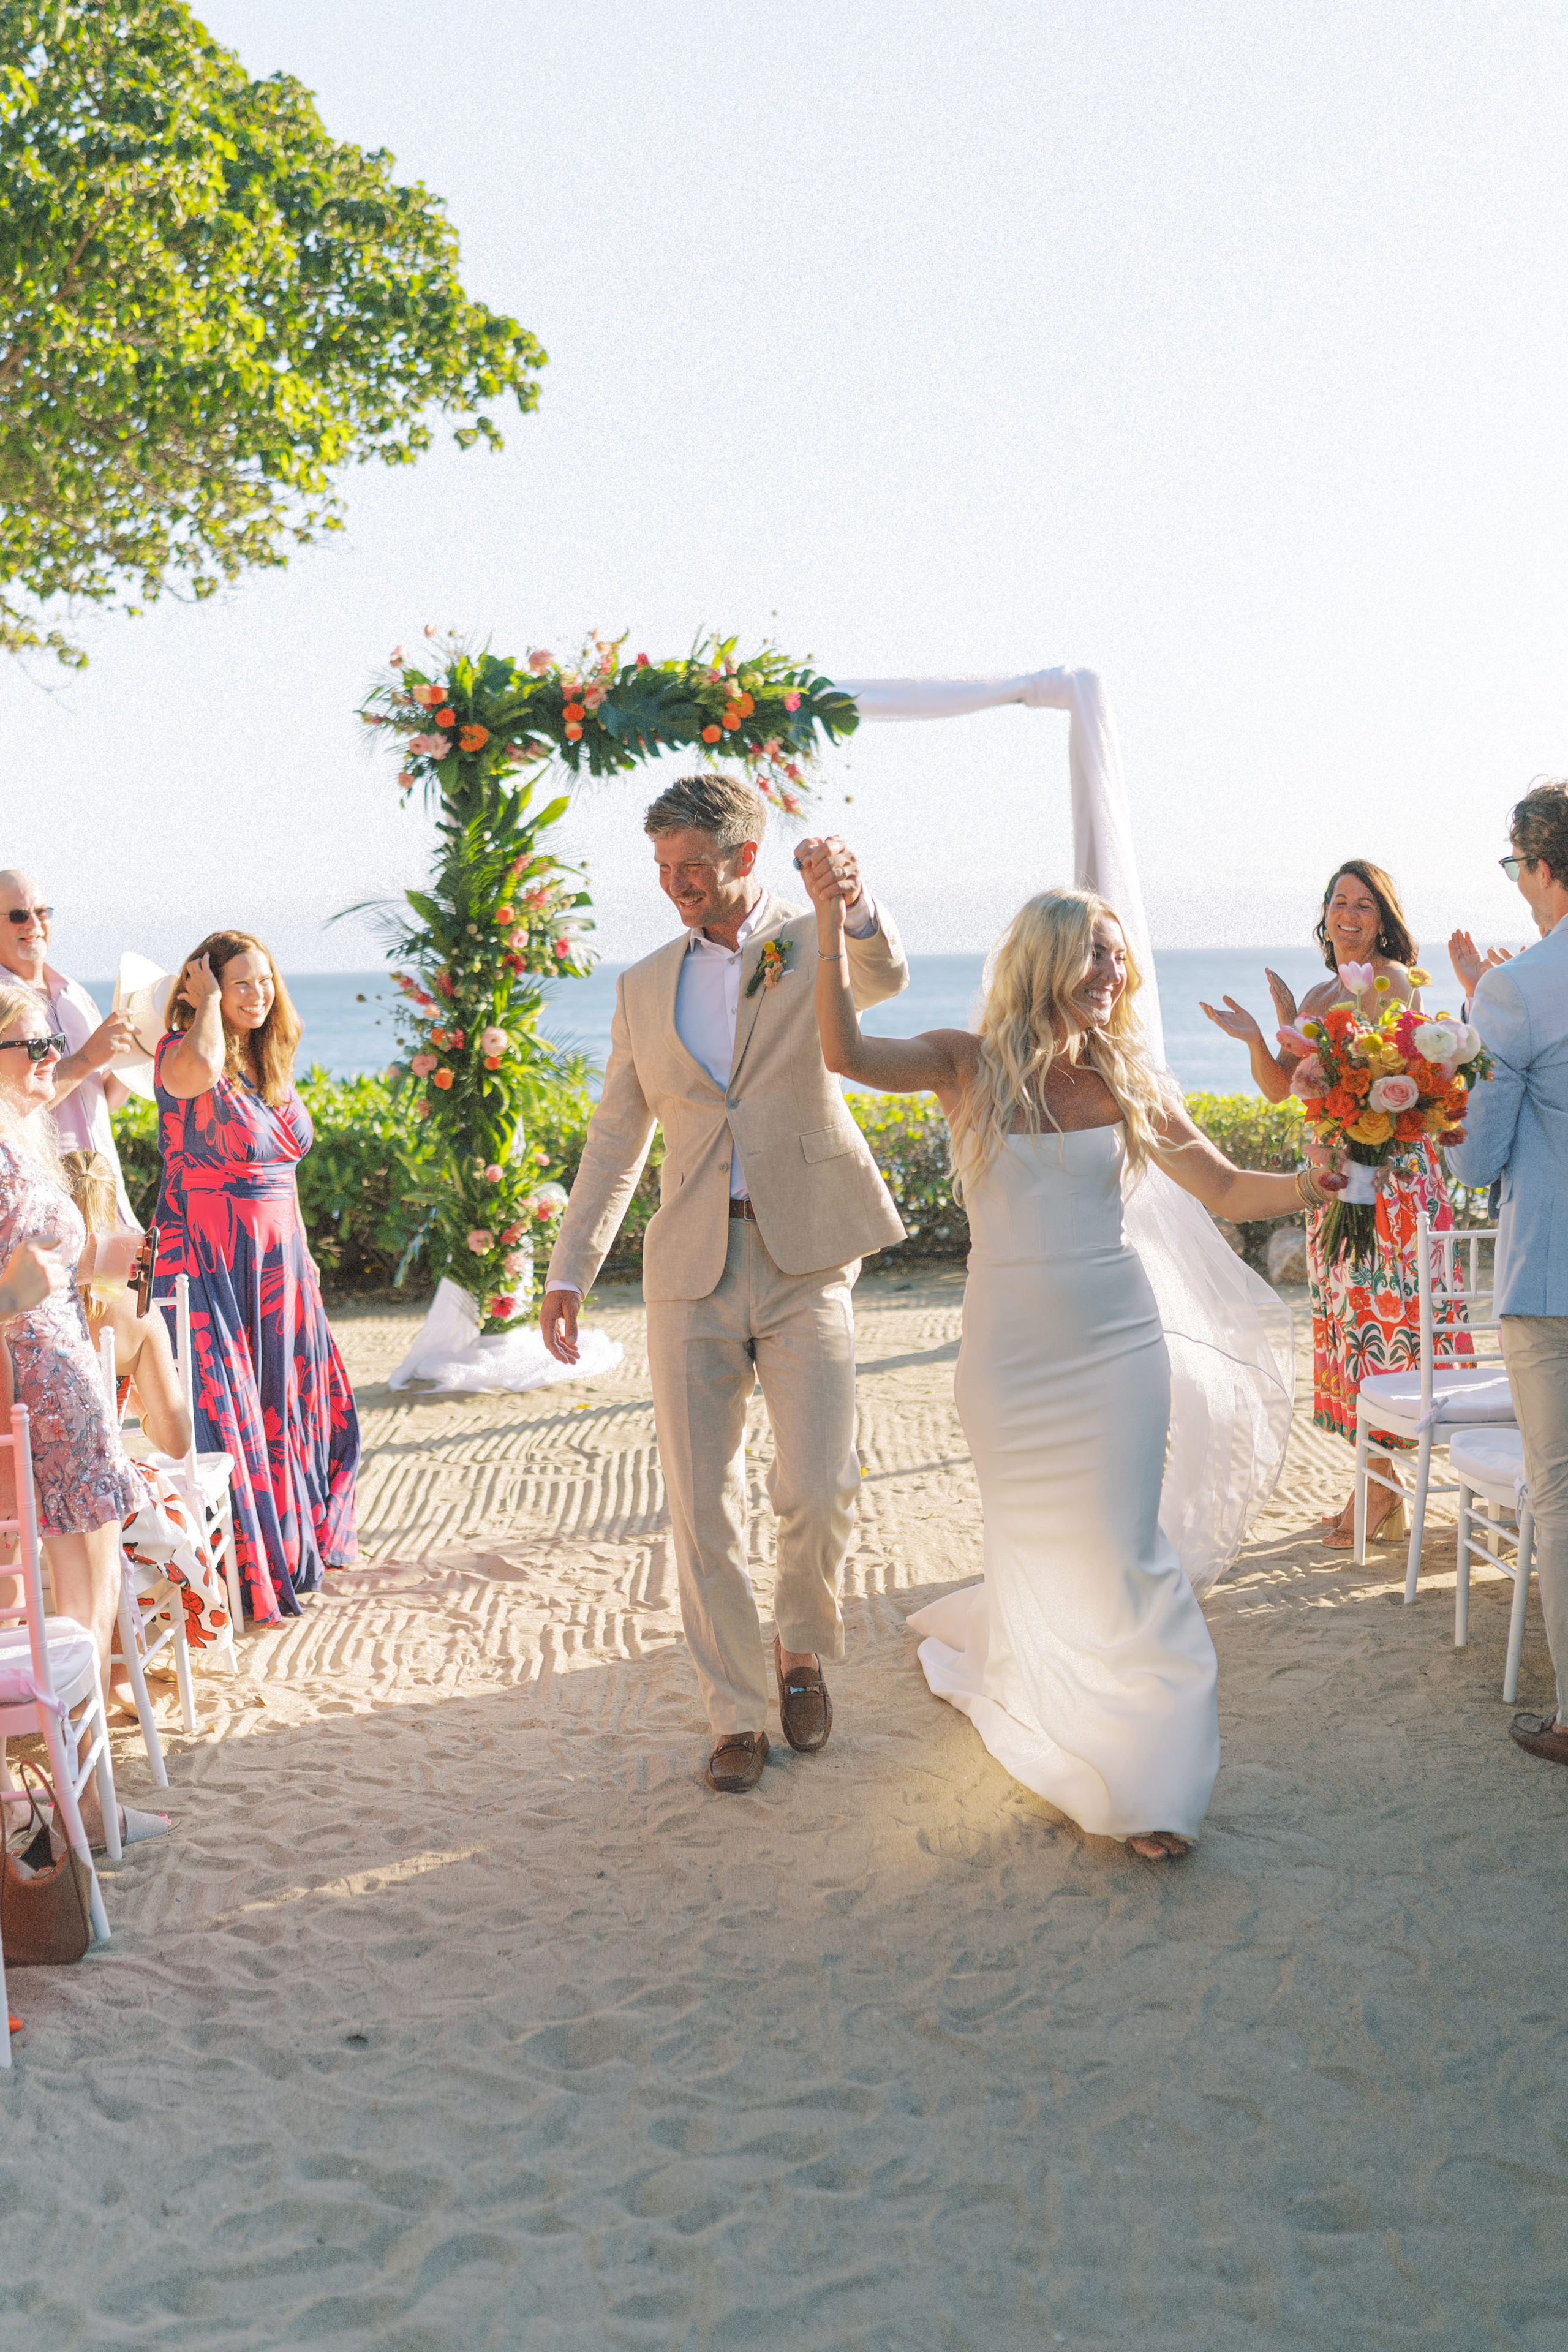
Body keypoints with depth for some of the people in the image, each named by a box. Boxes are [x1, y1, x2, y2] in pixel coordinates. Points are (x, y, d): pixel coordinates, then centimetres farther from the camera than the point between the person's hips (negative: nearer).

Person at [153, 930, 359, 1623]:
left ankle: (290, 1550, 33)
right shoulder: (180, 1053, -11)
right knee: (222, 1410, -5)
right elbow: (198, 1071, -38)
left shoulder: (273, 1066, 13)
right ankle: (235, 1578, 4)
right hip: (207, 1257, -8)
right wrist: (206, 1003, -20)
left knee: (288, 1402, 16)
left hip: (277, 1258, 8)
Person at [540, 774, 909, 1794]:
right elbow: (616, 1137, 16)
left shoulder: (813, 943, 3)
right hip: (692, 1267, 3)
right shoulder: (645, 987, 12)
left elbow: (884, 977, -22)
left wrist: (855, 902, -44)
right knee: (703, 1508, 2)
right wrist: (570, 1270, 11)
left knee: (821, 1490, -9)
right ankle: (739, 1716, 17)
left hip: (805, 1259, -3)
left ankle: (802, 1650, 21)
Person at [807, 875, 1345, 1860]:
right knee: (1035, 1541, 10)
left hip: (1116, 1343, 1)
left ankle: (1151, 1783, 12)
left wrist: (1310, 1185, -15)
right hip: (1010, 1348, -1)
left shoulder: (1127, 1079, 2)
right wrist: (833, 930, -27)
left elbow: (1227, 1190, 4)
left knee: (1114, 1548, -2)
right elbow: (847, 1053, -19)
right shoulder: (971, 1066, -3)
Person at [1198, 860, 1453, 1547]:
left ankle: (1380, 1490, -1)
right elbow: (1281, 1088, 13)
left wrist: (1294, 1026, -13)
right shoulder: (1319, 994, 17)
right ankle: (1379, 1482, 17)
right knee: (1350, 1322, 9)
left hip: (1393, 1173, -8)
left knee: (1383, 1320, -6)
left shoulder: (1392, 978, -6)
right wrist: (1255, 1038, -4)